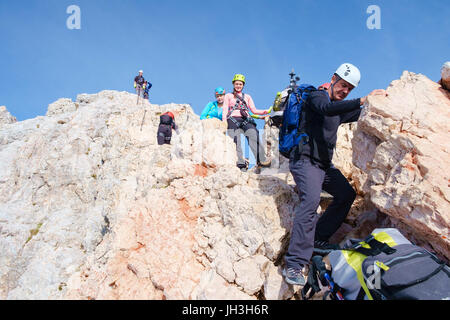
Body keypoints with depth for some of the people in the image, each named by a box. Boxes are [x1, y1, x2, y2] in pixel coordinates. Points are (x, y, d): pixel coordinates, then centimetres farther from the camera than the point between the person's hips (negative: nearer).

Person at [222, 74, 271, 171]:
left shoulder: (247, 96, 27)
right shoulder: (228, 96, 22)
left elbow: (254, 110, 18)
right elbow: (225, 110, 13)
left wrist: (266, 112, 3)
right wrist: (224, 122, -4)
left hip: (246, 120, 1)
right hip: (233, 120, -1)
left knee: (254, 137, -23)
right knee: (236, 142, -15)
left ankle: (261, 160, -33)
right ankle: (241, 165, -18)